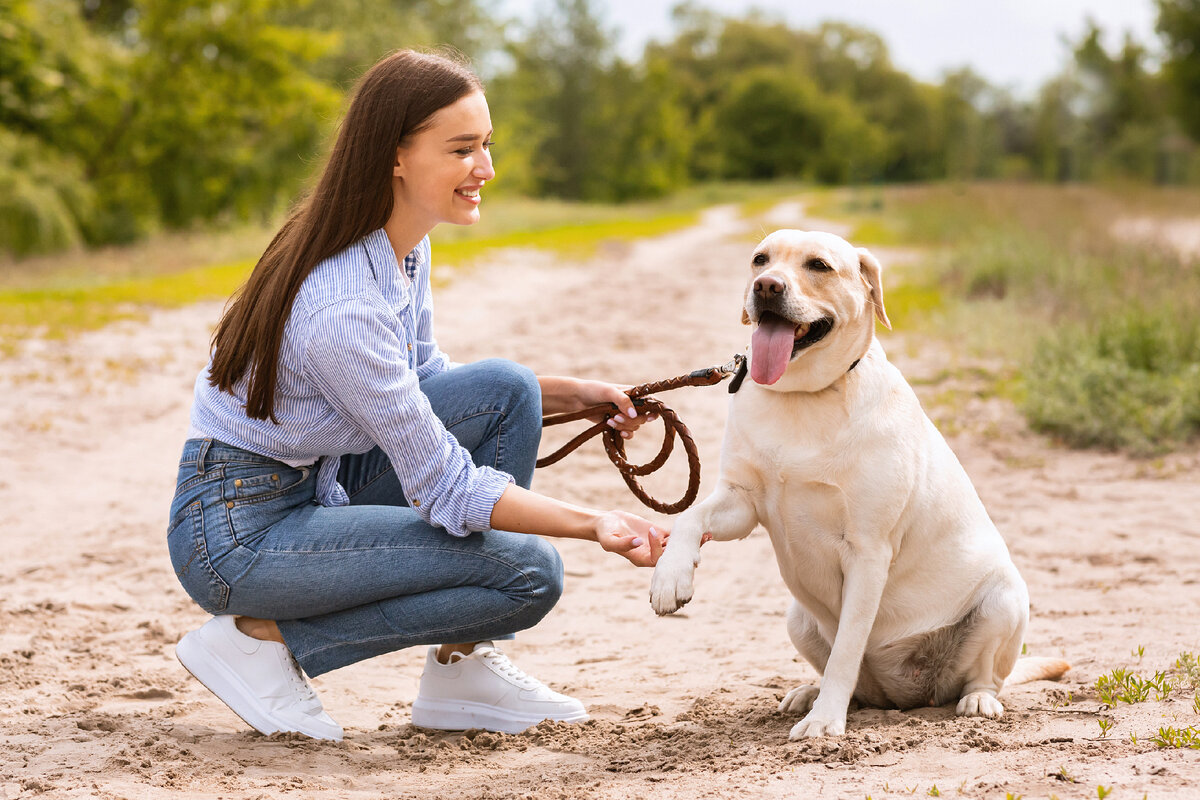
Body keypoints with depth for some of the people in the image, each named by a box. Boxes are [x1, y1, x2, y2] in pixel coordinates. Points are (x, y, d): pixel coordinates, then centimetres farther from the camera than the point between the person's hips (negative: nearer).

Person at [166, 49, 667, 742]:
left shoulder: (404, 246, -2)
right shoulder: (343, 307, -29)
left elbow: (421, 381, 13)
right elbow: (444, 489, -23)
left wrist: (570, 395, 2)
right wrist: (595, 525, -27)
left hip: (315, 484, 9)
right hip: (236, 531, -9)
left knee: (505, 389, -5)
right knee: (530, 573, -14)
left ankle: (463, 667, 3)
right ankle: (259, 636, -4)